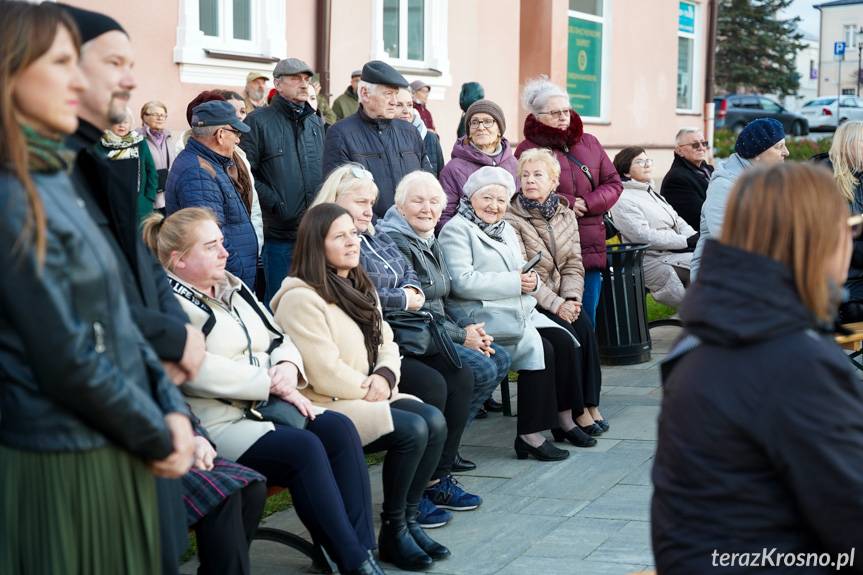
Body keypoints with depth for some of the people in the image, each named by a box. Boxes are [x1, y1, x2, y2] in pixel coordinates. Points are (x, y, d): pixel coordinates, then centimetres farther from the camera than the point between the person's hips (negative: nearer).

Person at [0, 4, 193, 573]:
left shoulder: (53, 179, 10)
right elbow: (67, 360, -19)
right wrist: (159, 439, -8)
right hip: (64, 466, -8)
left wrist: (171, 409, -1)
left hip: (112, 452, 8)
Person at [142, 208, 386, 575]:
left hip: (262, 408, 8)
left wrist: (288, 367, -4)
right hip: (217, 423, -8)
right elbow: (197, 371, -22)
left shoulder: (233, 287, 20)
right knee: (304, 449, -28)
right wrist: (272, 384, -16)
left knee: (337, 428, -17)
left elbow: (278, 339, 21)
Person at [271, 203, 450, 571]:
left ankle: (409, 519, -4)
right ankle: (392, 532, -10)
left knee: (434, 420, -14)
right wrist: (369, 388, -8)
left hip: (366, 398, 9)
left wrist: (385, 378, -8)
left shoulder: (359, 288, 16)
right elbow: (324, 373, -20)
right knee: (412, 430, -24)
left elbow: (386, 344, 14)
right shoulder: (300, 298, -15)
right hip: (326, 406, -9)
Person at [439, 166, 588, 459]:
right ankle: (530, 435, -20)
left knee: (564, 342, -12)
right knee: (539, 348, -25)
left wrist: (531, 280, -4)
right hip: (482, 317, -8)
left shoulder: (506, 229, 23)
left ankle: (562, 418, -1)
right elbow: (462, 282, -18)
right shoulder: (456, 230, -4)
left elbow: (522, 274, 23)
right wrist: (514, 282, -17)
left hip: (520, 311, 8)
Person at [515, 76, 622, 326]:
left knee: (587, 321, 8)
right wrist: (566, 204, -13)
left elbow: (613, 184, 11)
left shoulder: (589, 143, 15)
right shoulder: (528, 149, -1)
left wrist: (587, 204, -7)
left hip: (590, 249, 5)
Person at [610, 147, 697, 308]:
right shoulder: (624, 199, -7)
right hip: (656, 261, -9)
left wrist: (695, 238, -3)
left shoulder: (651, 192, 23)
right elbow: (643, 236, -18)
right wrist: (686, 241, -17)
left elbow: (677, 222, 19)